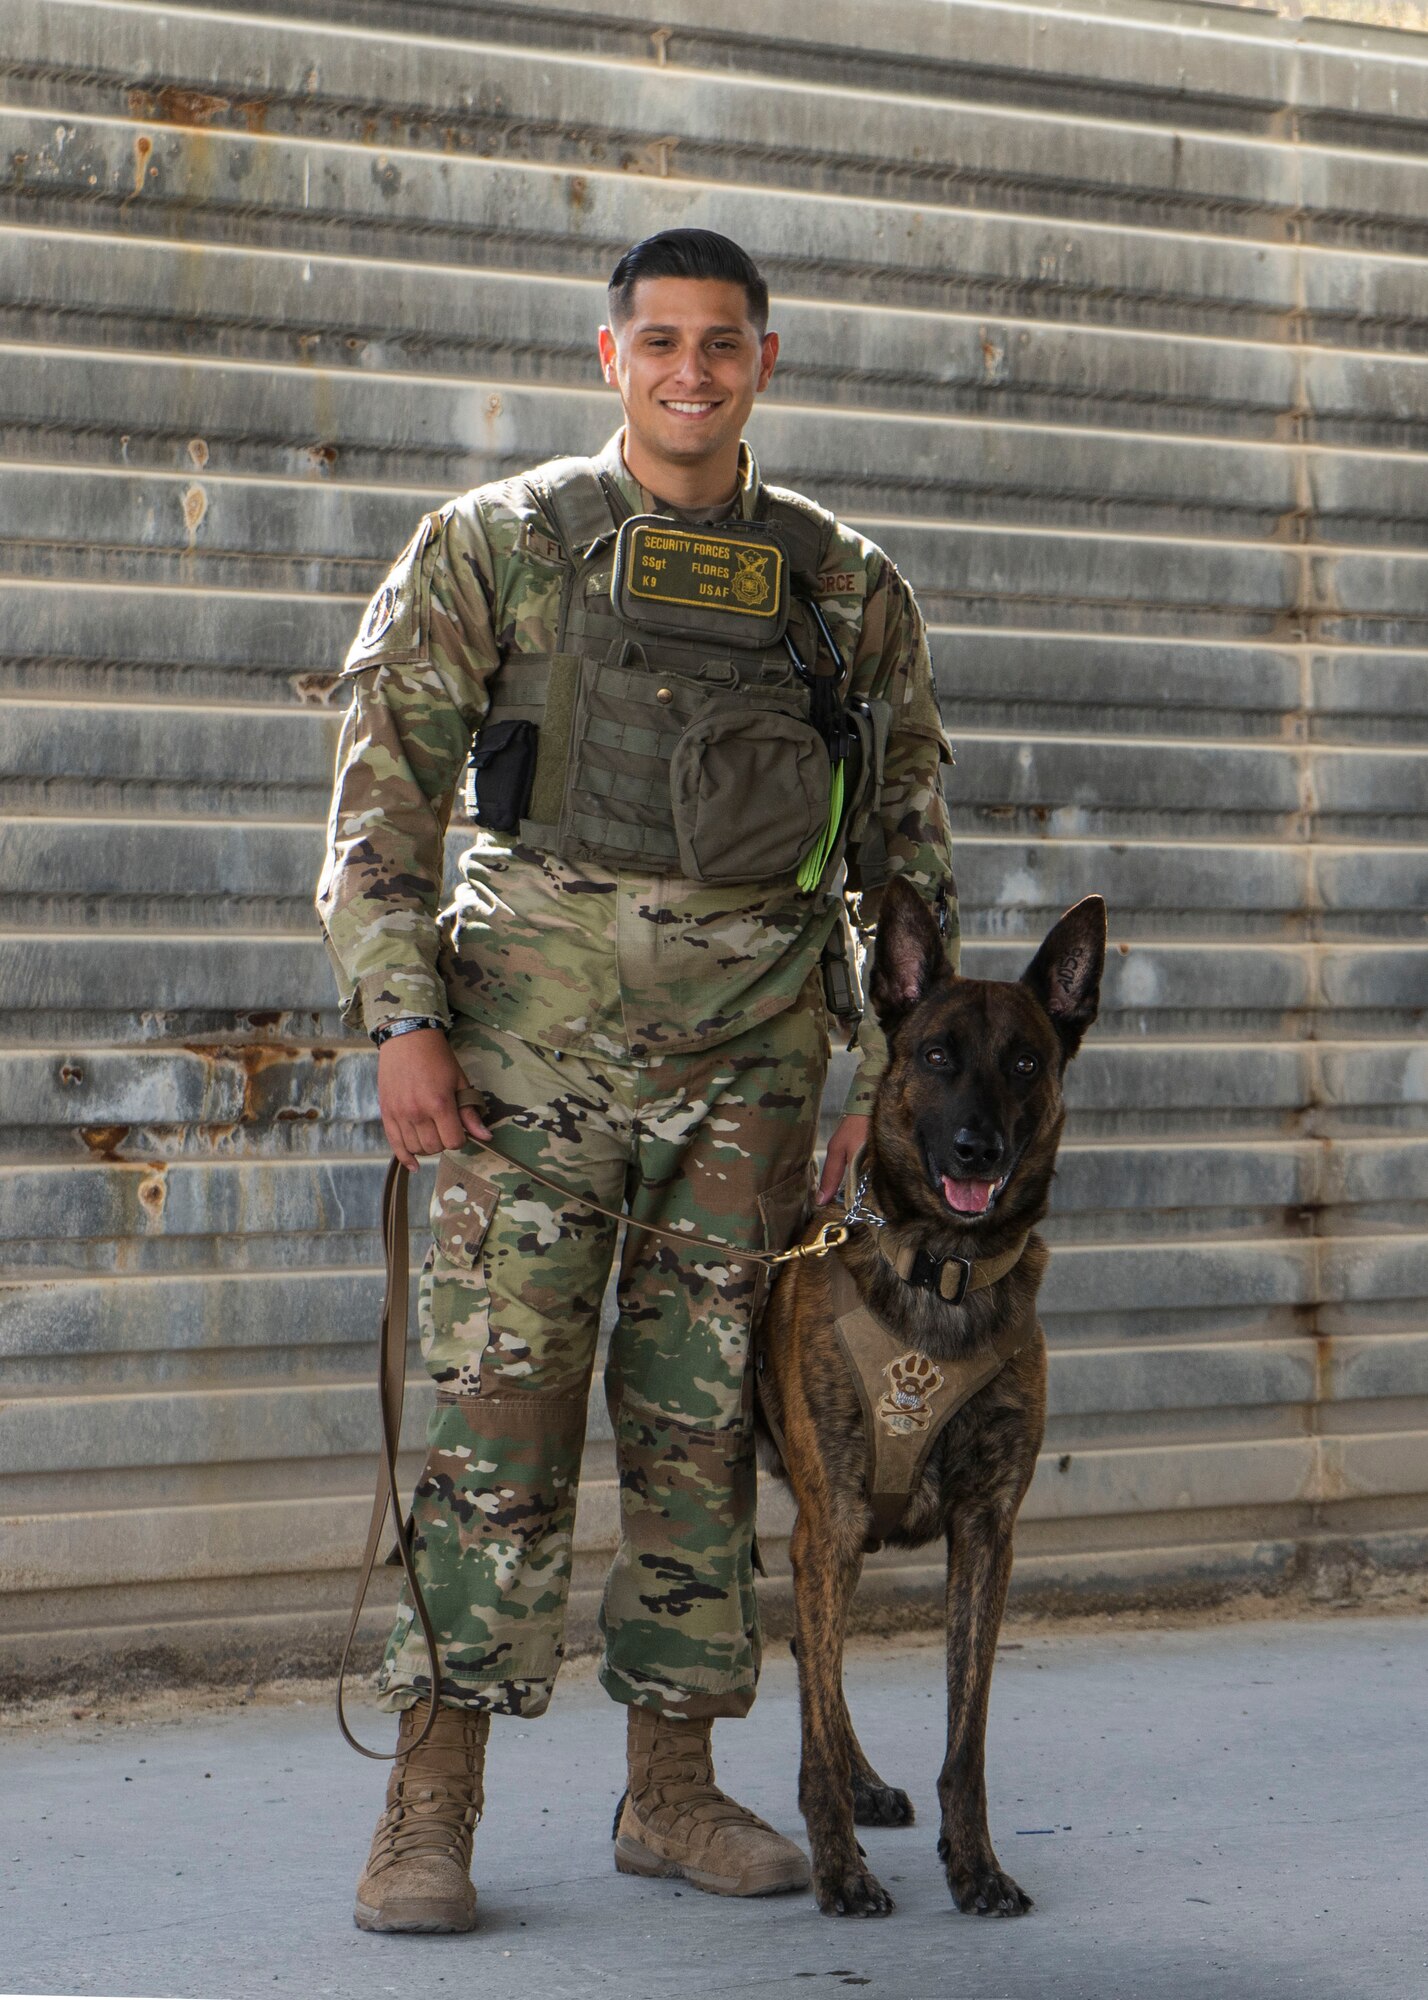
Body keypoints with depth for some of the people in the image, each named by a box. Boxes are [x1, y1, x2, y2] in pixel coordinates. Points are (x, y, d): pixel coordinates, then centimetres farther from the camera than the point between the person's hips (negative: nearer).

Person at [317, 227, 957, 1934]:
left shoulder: (844, 587, 11)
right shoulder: (496, 544, 4)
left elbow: (908, 838, 14)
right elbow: (383, 785, -1)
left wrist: (898, 1068, 6)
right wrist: (402, 1019, -10)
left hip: (752, 1054, 3)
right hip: (533, 1038, -3)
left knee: (703, 1426, 7)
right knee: (500, 1419, -5)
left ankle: (672, 1789, 18)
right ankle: (430, 1807, 2)